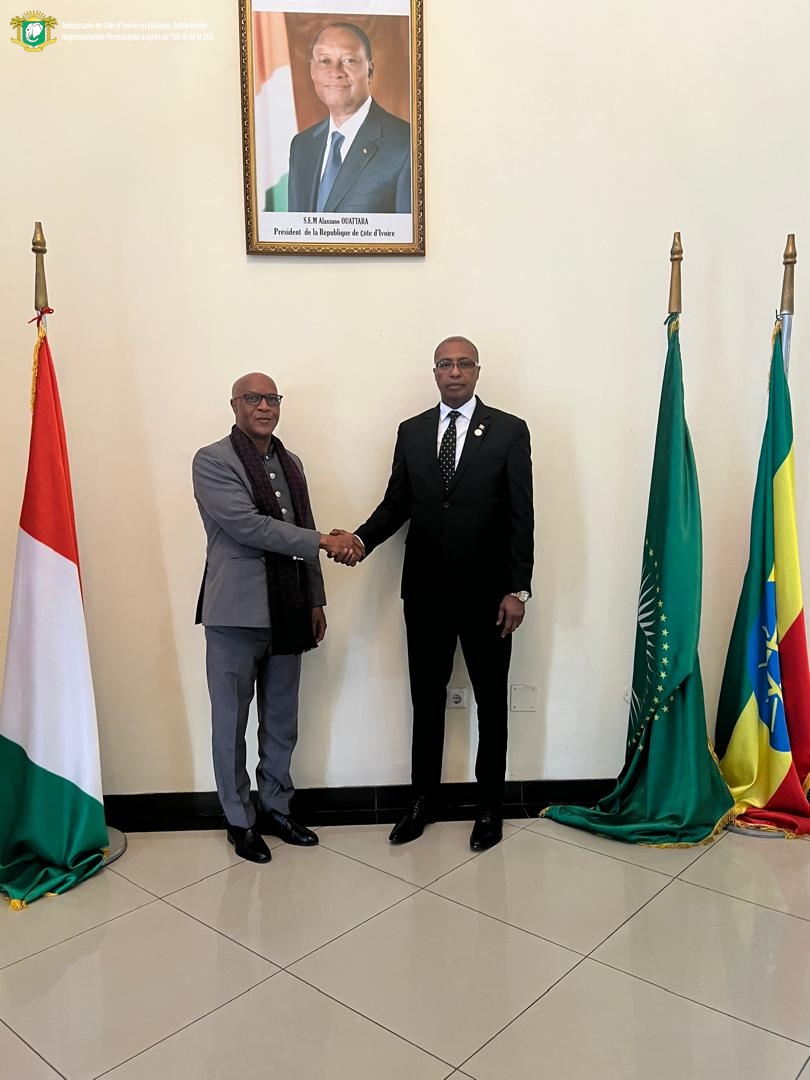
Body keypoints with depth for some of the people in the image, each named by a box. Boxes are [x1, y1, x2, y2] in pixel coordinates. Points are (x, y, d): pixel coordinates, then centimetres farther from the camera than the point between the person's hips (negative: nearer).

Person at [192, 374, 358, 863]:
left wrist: (315, 601, 13)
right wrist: (323, 542, -19)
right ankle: (240, 820, 23)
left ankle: (276, 808, 32)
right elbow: (247, 526, -19)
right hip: (237, 613, -6)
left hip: (286, 614, 6)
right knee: (232, 722, 7)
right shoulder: (212, 461, -8)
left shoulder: (290, 462, 13)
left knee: (282, 722, 15)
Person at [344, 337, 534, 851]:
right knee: (427, 699, 13)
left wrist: (518, 589, -10)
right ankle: (423, 800, 29)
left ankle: (490, 807, 26)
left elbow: (521, 515, -6)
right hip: (426, 590, 3)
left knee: (491, 701, 10)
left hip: (486, 591, -2)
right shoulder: (411, 432, 7)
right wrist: (363, 540, -11)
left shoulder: (509, 430, -2)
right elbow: (396, 502, 9)